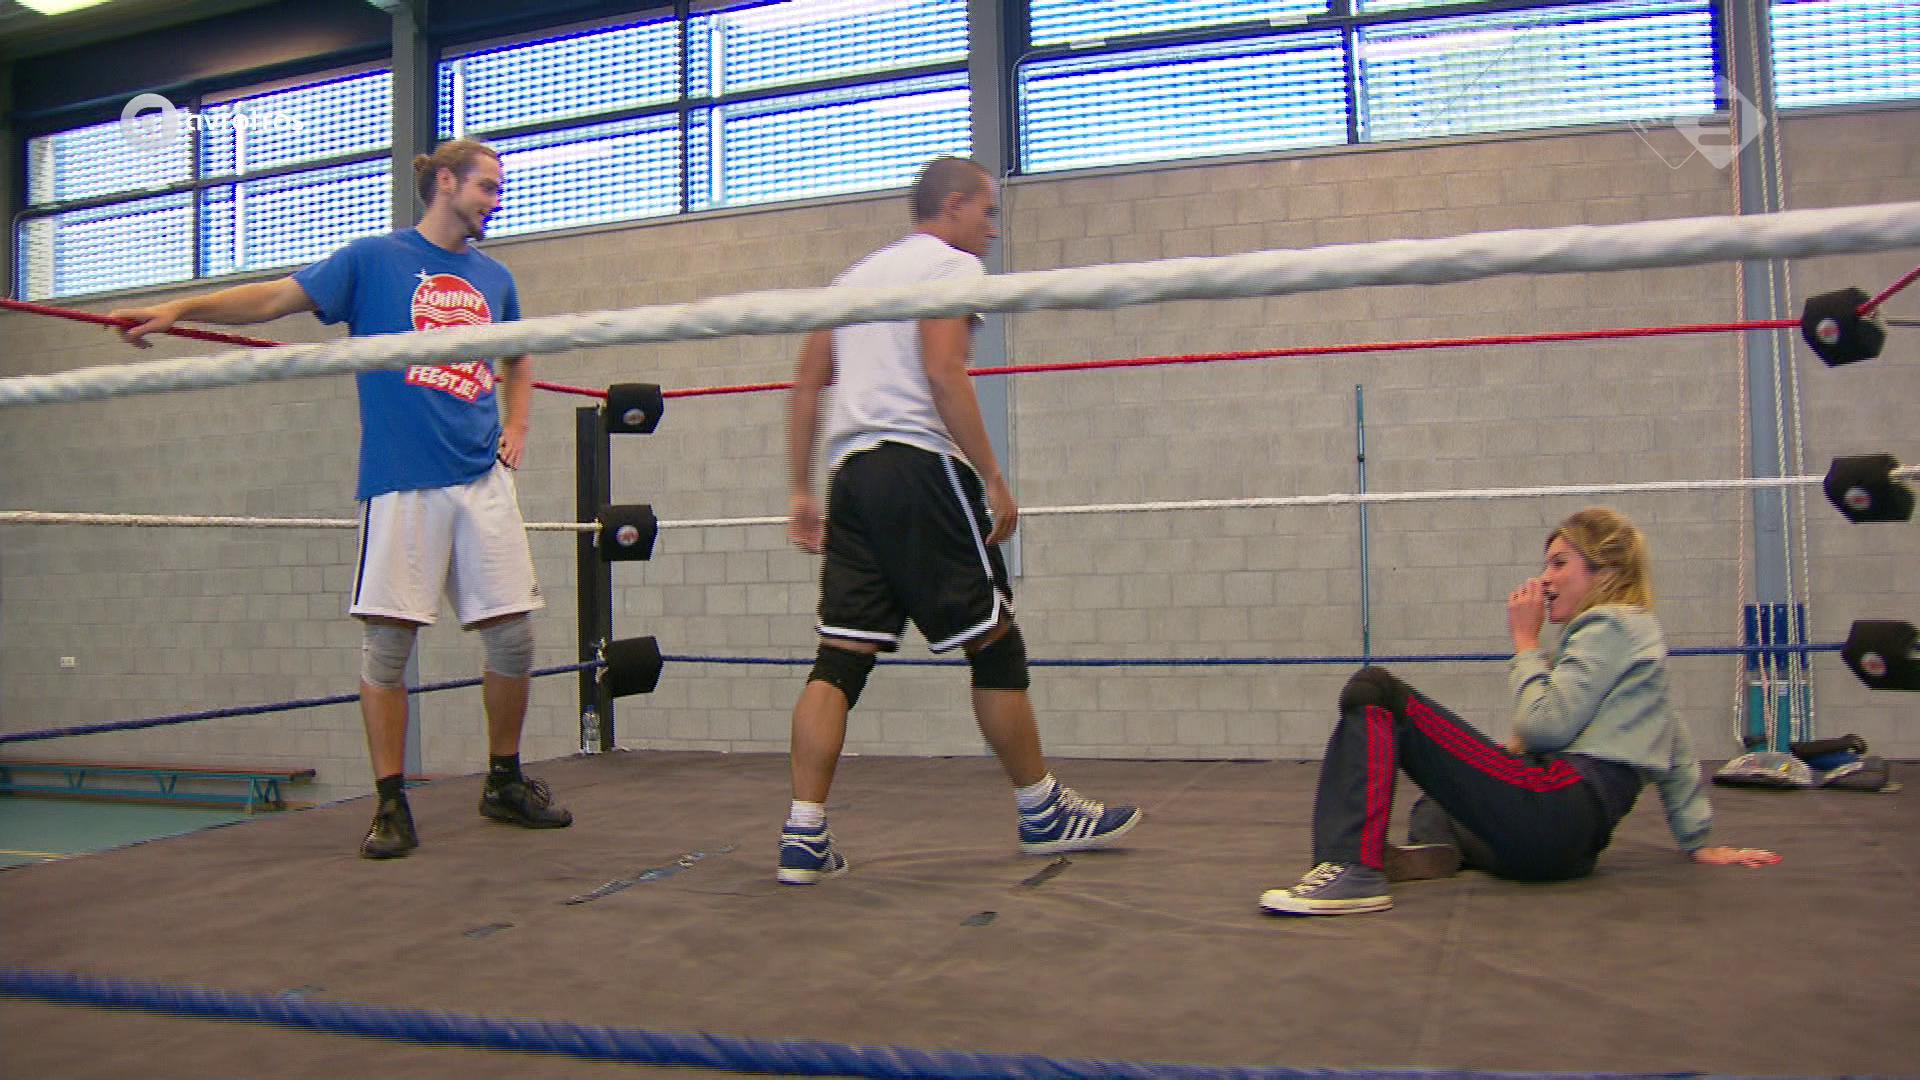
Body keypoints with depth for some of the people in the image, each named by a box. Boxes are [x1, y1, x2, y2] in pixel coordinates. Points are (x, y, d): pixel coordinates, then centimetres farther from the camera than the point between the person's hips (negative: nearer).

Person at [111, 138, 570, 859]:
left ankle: (505, 784, 17)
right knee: (386, 643, -4)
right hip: (400, 482, -4)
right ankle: (391, 806, 6)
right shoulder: (374, 259, 6)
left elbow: (518, 363, 31)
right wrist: (179, 309, -13)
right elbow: (277, 297, 0)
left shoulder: (493, 278, 18)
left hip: (483, 478, 4)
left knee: (512, 635, 0)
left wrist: (516, 428, 16)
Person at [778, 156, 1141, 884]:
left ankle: (804, 837, -1)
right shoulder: (951, 264, 3)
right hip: (919, 467, -7)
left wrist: (801, 491, 18)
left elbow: (807, 386, 19)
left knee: (841, 656, 3)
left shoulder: (855, 277, 25)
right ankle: (1042, 813, 14)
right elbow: (942, 373, -13)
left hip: (851, 470, 7)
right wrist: (993, 480, -12)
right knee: (993, 642, 3)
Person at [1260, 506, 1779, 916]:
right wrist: (1698, 841, 35)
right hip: (1572, 843, 11)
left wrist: (1526, 643, 2)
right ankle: (1433, 847, -7)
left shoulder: (1611, 625, 0)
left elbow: (1543, 725, -11)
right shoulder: (1634, 635, 30)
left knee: (1373, 692, -15)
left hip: (1552, 810, -11)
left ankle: (1354, 869, -34)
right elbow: (1677, 752, 33)